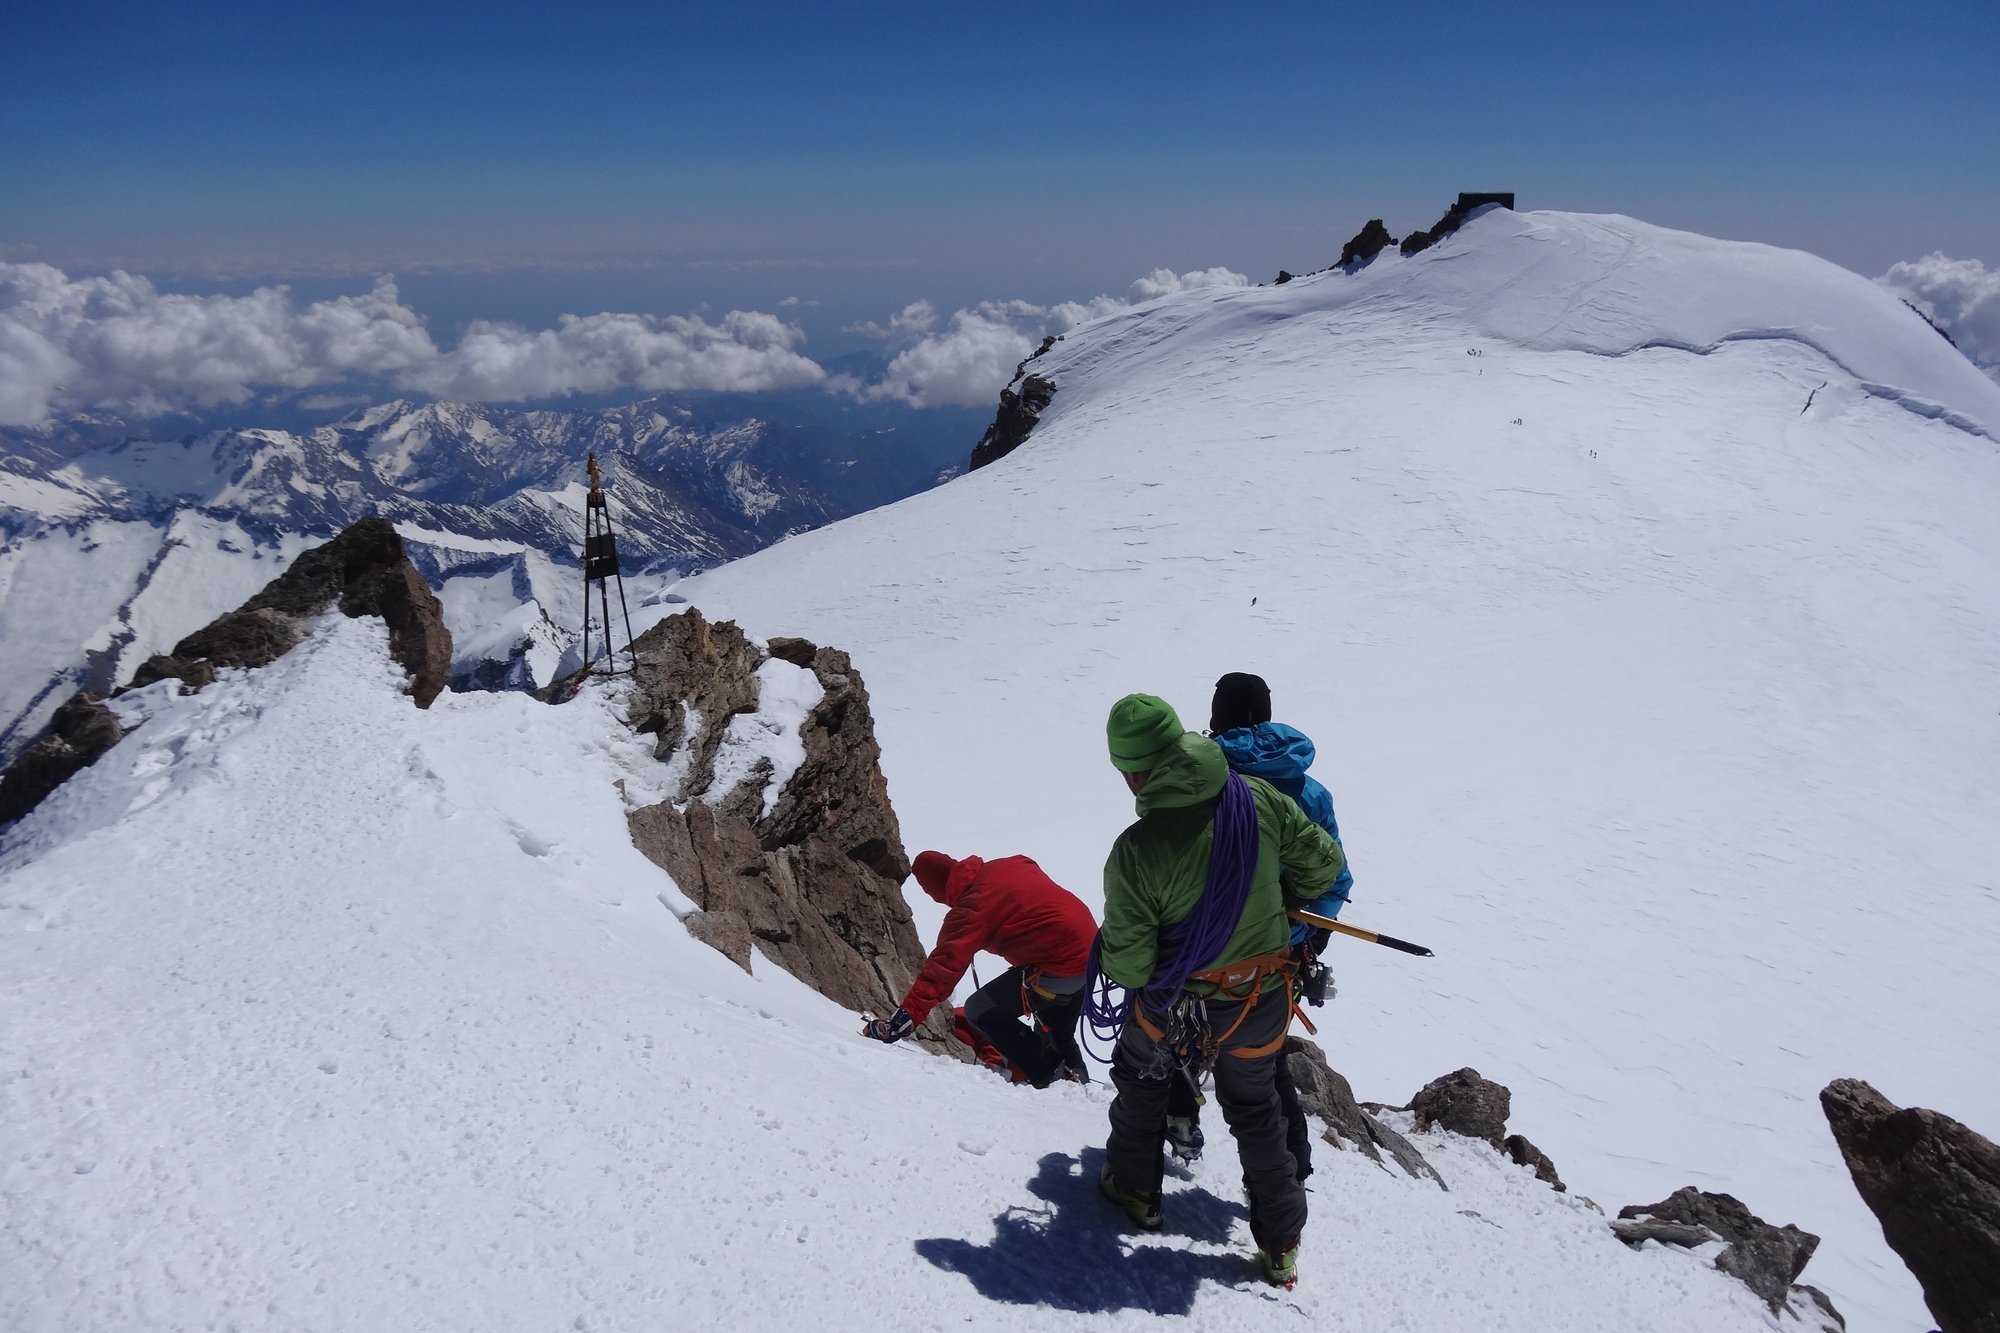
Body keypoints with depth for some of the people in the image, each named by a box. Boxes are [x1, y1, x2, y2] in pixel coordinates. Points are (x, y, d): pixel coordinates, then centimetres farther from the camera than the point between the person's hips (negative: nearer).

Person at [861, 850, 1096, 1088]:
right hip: (1090, 944, 9)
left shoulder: (972, 908, -17)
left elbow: (944, 967, -22)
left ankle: (1049, 1076, 4)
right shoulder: (1010, 865, 4)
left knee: (980, 1012, 2)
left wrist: (905, 1016, -23)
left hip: (1058, 968, -9)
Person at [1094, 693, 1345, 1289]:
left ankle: (1135, 1185, 48)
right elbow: (1325, 863, -5)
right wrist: (1282, 897, 14)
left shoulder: (1134, 852, -29)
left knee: (1140, 1076, 31)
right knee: (1254, 1107, 27)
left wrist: (1104, 952, 1)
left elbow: (1129, 967, -21)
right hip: (1261, 998, 3)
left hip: (1173, 1001, -3)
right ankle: (1281, 1242, 36)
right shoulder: (1258, 799, -20)